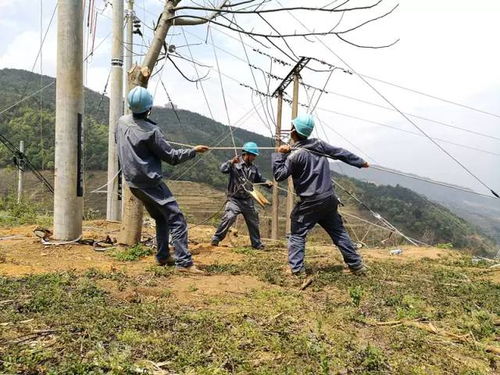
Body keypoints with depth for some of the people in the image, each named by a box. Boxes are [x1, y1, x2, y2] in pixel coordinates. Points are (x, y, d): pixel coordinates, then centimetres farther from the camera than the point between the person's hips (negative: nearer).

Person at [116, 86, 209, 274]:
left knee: (161, 218, 21)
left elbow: (119, 143, 23)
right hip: (150, 182, -8)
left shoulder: (121, 122, 3)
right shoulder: (151, 131, -19)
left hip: (133, 182, 9)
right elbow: (171, 156, -12)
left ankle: (163, 256, 24)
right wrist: (193, 151, -1)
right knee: (176, 219, -7)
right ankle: (184, 262, -12)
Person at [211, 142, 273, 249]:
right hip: (234, 199, -5)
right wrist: (231, 162, -35)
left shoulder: (254, 168, 8)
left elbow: (259, 179, 18)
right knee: (228, 218, -23)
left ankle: (257, 243, 31)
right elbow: (223, 169, -21)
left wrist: (267, 182, -2)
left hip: (248, 200, 6)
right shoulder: (235, 164, -8)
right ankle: (216, 239, -8)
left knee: (253, 222, 14)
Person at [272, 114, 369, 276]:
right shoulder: (319, 144, 2)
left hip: (310, 203, -6)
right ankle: (357, 265, 20)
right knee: (339, 232, 16)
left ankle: (296, 268, 2)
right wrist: (361, 162, 24)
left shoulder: (295, 155, -14)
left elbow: (279, 175, -10)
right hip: (329, 199, 6)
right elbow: (341, 153, 11)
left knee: (297, 234, 7)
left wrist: (279, 154, -5)